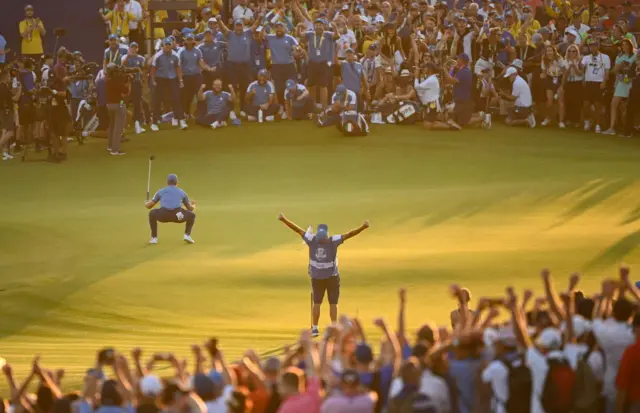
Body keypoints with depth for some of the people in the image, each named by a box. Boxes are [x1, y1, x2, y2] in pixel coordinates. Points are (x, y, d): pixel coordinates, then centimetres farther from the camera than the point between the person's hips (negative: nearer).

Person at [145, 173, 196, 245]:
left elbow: (149, 206, 29)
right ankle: (187, 235, 11)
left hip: (163, 215, 0)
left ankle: (154, 238, 24)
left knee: (152, 214, 33)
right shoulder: (182, 192, 27)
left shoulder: (161, 191, 26)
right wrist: (193, 205, 58)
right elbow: (191, 208, 33)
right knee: (192, 215, 29)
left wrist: (146, 203, 54)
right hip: (178, 216, 0)